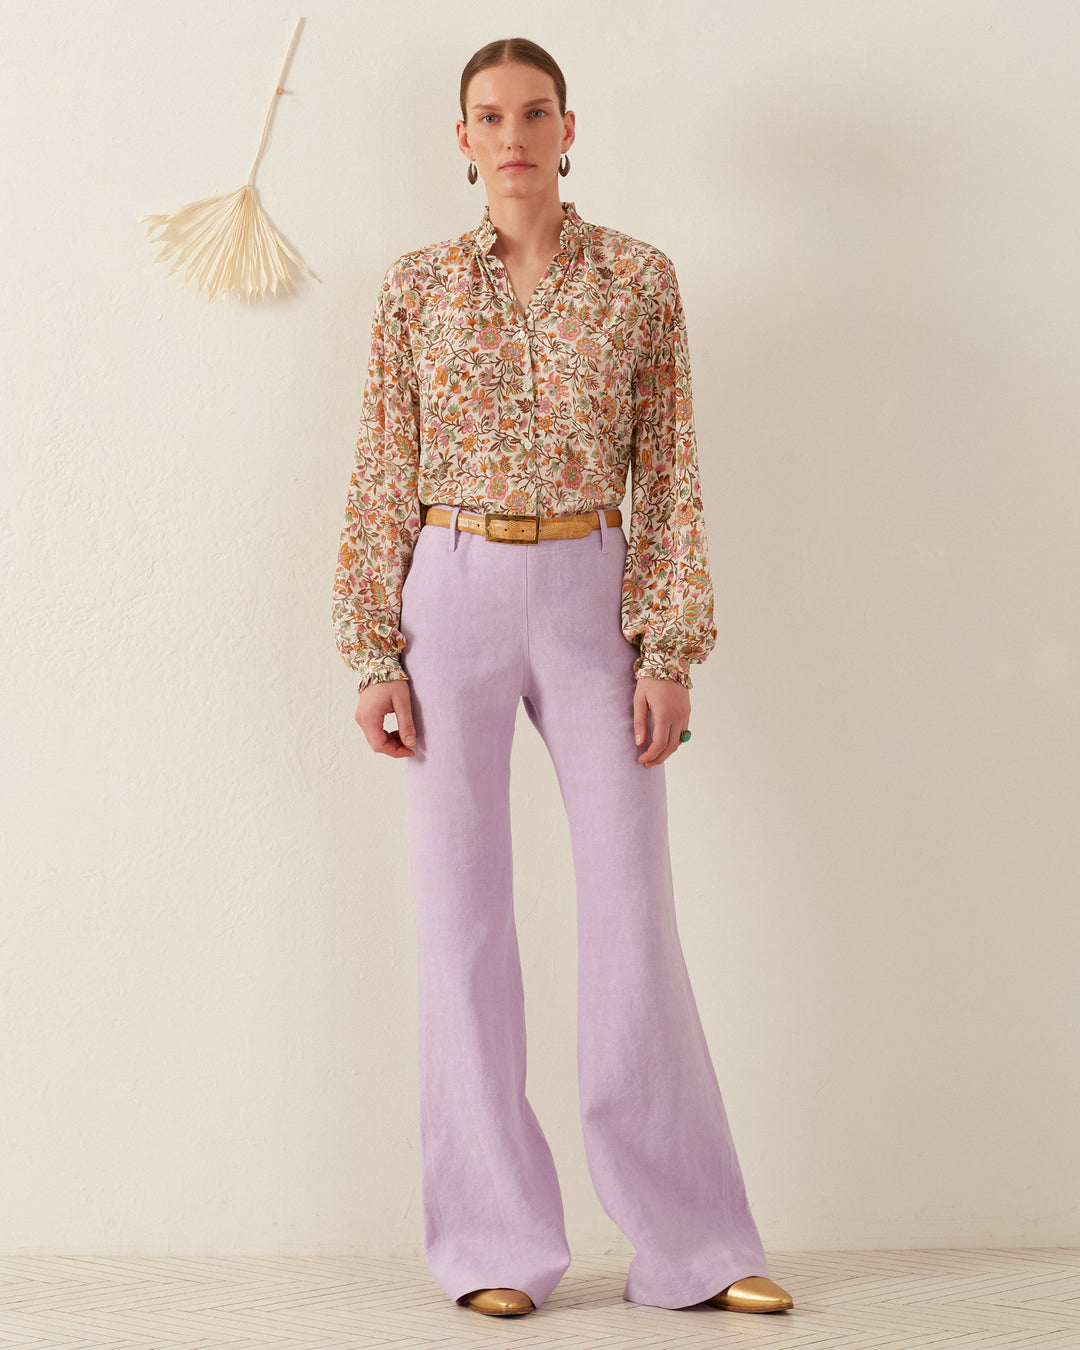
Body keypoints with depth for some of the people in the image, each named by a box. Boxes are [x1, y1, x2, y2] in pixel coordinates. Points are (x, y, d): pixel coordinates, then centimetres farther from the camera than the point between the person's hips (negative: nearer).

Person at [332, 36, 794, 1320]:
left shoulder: (641, 278, 4)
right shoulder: (416, 285, 5)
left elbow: (668, 472, 2)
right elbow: (382, 480, 4)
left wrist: (672, 650, -5)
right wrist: (374, 657, -3)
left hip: (592, 597, 0)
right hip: (454, 597, 0)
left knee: (634, 909, -1)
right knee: (462, 912, 1)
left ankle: (693, 1240, 11)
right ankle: (496, 1243, 12)